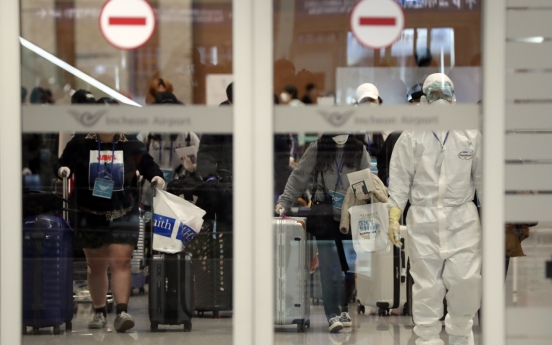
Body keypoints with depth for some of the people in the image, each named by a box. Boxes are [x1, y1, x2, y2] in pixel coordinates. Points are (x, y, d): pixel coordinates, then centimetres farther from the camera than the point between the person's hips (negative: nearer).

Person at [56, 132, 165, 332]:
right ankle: (99, 312, 25)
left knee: (121, 262, -15)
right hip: (90, 216, 1)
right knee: (96, 266, 11)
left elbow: (148, 165, 7)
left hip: (123, 216, -1)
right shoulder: (80, 144, 0)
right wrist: (63, 170, -19)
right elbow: (62, 163, 3)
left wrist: (156, 177, -13)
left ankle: (122, 312, -23)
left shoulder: (131, 146, 0)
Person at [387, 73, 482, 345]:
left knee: (466, 279, -7)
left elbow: (481, 178, 11)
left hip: (463, 218, 1)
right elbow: (399, 180, 3)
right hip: (423, 220, -1)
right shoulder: (411, 137, 3)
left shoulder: (471, 135, 6)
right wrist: (393, 218, -5)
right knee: (427, 284, 1)